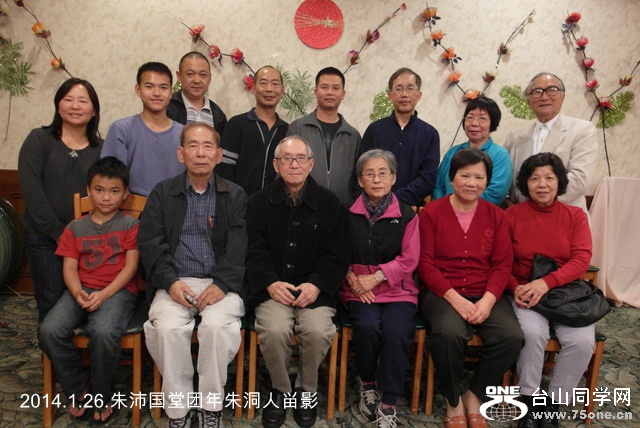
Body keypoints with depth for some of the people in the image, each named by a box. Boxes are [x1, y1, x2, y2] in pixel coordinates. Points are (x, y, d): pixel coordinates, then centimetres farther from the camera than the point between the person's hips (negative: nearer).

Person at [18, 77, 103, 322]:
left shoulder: (101, 148, 5)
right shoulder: (39, 139, 0)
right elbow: (30, 189, -7)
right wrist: (57, 231, -11)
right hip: (44, 239, -1)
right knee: (51, 304, 2)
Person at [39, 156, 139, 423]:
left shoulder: (130, 225, 3)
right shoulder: (75, 228, 14)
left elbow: (130, 266, -5)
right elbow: (69, 267, 6)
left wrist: (103, 294, -17)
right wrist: (78, 293, -15)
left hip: (118, 290, -4)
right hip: (82, 290, 4)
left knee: (103, 332, -33)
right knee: (49, 331, -22)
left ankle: (102, 395, -4)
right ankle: (80, 387, 3)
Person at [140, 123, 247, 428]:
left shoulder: (235, 196, 10)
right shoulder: (162, 193, 12)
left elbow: (239, 247, -1)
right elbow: (150, 242, 3)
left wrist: (222, 284, -16)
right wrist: (170, 282, -12)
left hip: (219, 283, -1)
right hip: (174, 282, 1)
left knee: (218, 325, -29)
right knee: (168, 328, -27)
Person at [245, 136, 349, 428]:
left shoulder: (330, 203, 6)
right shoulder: (259, 203, 8)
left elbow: (336, 255, 3)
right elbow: (254, 251, 1)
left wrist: (316, 285, -12)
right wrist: (271, 283, -14)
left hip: (316, 290, 0)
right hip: (272, 289, 0)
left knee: (318, 332, -26)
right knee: (274, 331, -27)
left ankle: (307, 391, 6)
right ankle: (280, 390, 4)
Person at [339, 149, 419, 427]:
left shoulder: (406, 215, 5)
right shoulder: (348, 213, 7)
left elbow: (409, 260, -1)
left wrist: (376, 277, -11)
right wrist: (351, 277, -10)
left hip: (398, 290, 0)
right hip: (357, 290, 0)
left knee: (396, 332, -27)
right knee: (367, 327, -29)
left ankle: (388, 405, -8)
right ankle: (367, 385, 3)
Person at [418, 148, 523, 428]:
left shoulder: (496, 215, 10)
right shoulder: (432, 212, 1)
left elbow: (503, 265, 5)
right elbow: (425, 263, -4)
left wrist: (487, 301, -13)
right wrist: (455, 299, -15)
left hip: (485, 295, 3)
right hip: (443, 293, -3)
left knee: (512, 337, -24)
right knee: (449, 333, -33)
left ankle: (475, 396, 3)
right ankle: (453, 401, -3)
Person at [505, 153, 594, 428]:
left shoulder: (576, 216, 5)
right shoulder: (512, 215, 1)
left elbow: (582, 259, -7)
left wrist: (547, 282, -23)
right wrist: (516, 288, -19)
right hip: (526, 292, -1)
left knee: (582, 341, -24)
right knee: (533, 333, -30)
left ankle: (553, 404, -1)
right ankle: (529, 401, -7)